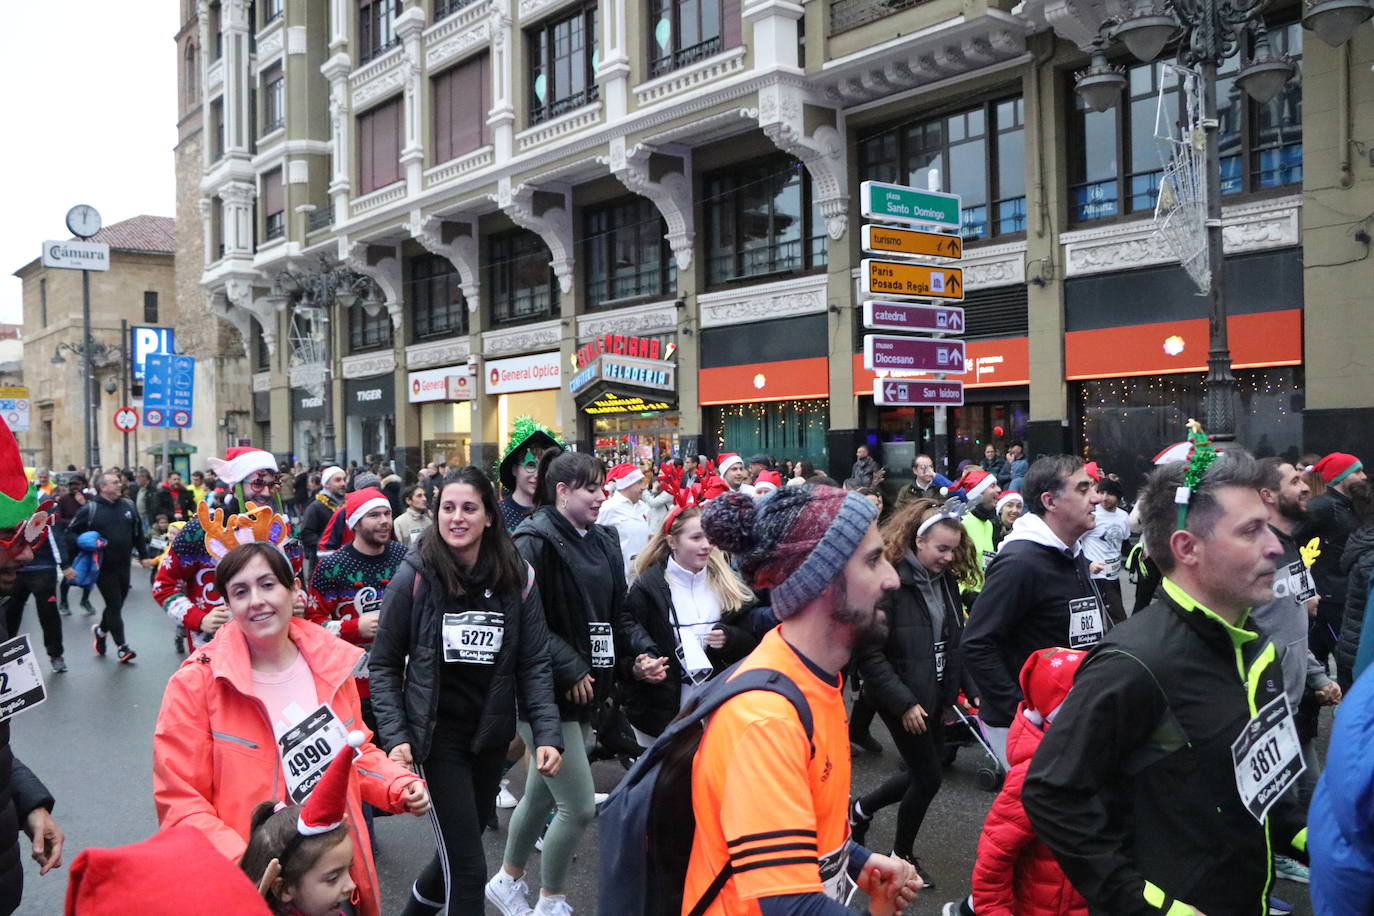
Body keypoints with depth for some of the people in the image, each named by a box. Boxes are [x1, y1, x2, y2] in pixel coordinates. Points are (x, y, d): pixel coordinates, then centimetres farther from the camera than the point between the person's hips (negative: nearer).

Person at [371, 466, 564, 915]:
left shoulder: (516, 577, -3)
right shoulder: (415, 576, -10)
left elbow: (535, 664, 0)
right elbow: (384, 664, -3)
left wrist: (548, 733, -10)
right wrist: (395, 737, -13)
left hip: (493, 734, 4)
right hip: (437, 735, -4)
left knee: (460, 846, 20)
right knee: (469, 866, -7)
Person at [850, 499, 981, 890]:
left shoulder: (946, 580, 3)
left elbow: (955, 642, 11)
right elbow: (869, 652, -21)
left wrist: (972, 688, 3)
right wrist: (904, 703, -21)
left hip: (936, 696, 8)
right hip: (903, 700, -8)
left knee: (923, 771, 15)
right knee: (929, 776, 2)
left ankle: (861, 810, 39)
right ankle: (903, 855, 25)